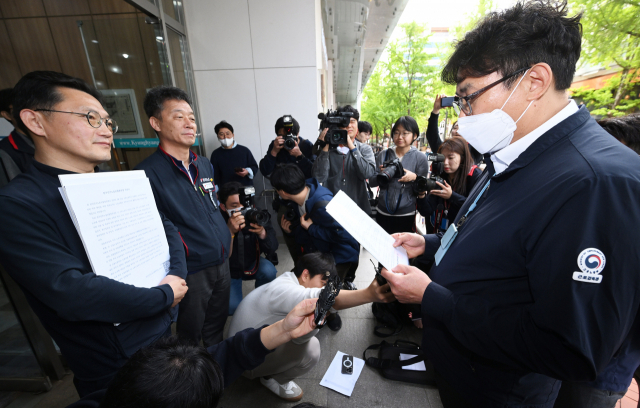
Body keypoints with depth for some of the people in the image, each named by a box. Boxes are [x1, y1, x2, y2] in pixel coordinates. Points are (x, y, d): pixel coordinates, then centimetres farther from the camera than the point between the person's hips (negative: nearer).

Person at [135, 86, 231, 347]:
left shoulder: (205, 165, 6)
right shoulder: (147, 174, -17)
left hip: (222, 262, 7)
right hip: (192, 271, -6)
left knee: (217, 326, 26)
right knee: (190, 335, 18)